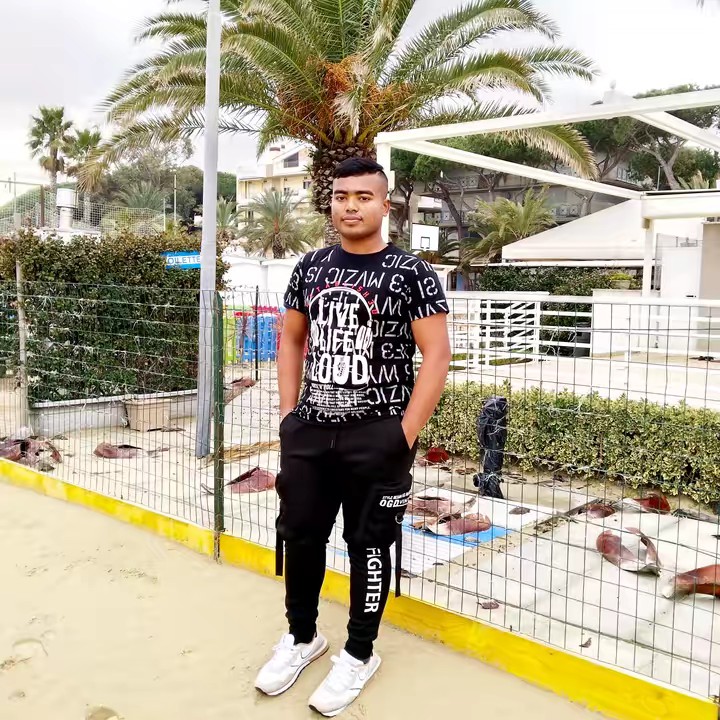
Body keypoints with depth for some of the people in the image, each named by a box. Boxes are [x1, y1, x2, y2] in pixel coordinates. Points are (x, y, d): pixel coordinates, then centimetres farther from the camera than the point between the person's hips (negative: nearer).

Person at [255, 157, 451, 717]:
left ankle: (360, 654, 28)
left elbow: (436, 356, -10)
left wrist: (405, 435, -14)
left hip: (377, 437, -5)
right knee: (299, 534, 14)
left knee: (369, 545, 8)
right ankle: (302, 636, 37)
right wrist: (288, 413, 8)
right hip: (308, 431, 5)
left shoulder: (411, 274, -8)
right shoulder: (311, 267, 7)